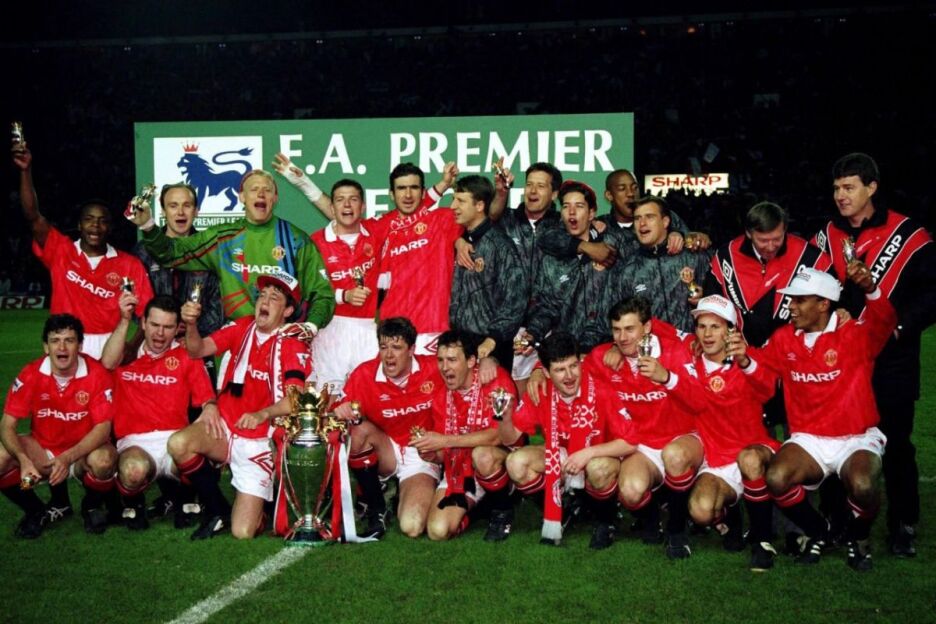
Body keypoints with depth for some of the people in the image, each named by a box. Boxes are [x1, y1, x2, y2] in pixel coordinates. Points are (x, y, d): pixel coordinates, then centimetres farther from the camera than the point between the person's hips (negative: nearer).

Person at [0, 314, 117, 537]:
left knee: (103, 460, -36)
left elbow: (103, 427, -18)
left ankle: (93, 506, 1)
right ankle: (37, 511, 4)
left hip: (84, 452, -2)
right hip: (42, 449, 2)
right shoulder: (30, 374, -12)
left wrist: (68, 458, -33)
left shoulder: (96, 374, -17)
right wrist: (23, 459, -31)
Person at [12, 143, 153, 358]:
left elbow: (145, 312, 0)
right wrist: (26, 171, -18)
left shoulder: (129, 265, 1)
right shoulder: (61, 251, 4)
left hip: (107, 347, 0)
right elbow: (33, 217, -7)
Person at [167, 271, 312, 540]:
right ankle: (217, 511, -5)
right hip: (223, 427, 4)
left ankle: (257, 507, 28)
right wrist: (191, 324, -27)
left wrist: (262, 414, -39)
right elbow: (198, 350, -6)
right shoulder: (242, 327, 5)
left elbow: (294, 399, -21)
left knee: (243, 533, -13)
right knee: (178, 443, -31)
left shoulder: (293, 346, -8)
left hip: (258, 442, -3)